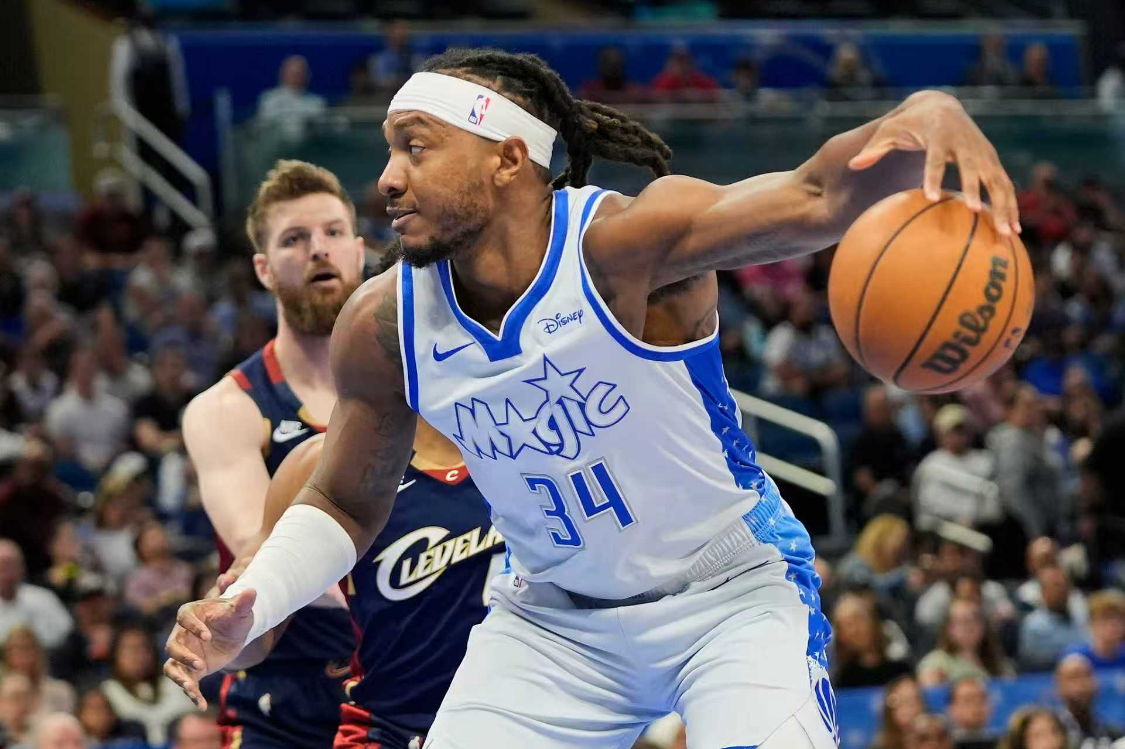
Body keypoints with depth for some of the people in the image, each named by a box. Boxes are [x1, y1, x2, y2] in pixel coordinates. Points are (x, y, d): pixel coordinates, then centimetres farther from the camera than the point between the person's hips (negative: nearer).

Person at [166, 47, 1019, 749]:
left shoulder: (623, 245, -27)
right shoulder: (382, 325, -11)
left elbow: (818, 200, -42)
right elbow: (346, 504, 5)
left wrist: (925, 119, -63)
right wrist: (246, 610, -12)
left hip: (734, 593, -4)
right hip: (552, 619, 5)